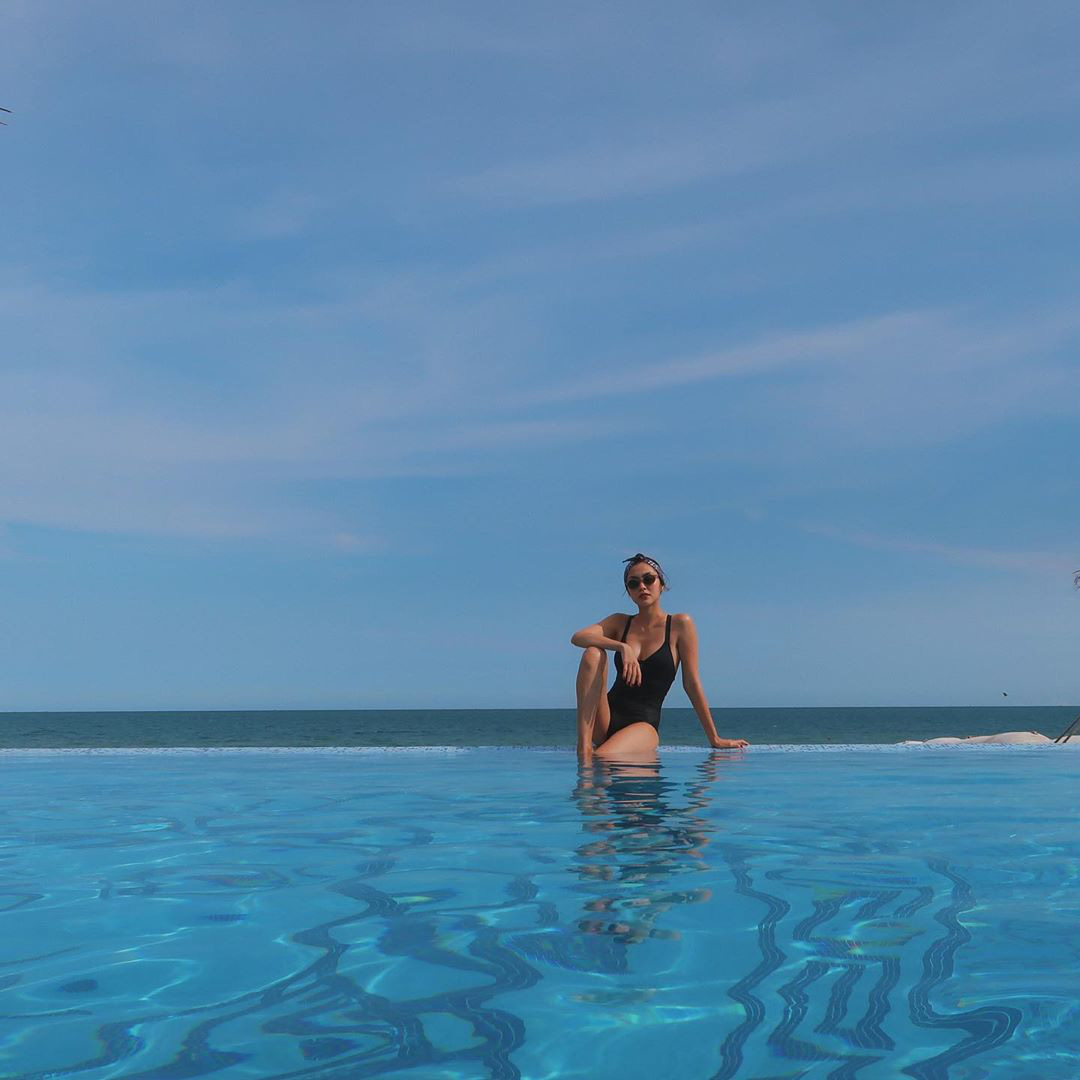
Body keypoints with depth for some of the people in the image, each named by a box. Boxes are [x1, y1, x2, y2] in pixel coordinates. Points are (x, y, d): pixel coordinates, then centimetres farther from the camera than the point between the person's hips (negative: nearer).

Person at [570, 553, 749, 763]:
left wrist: (714, 739, 3)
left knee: (602, 758, -38)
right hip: (607, 717, 5)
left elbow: (692, 684, 2)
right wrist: (622, 647, -23)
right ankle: (584, 742, -24)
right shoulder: (620, 622, 11)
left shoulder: (680, 625, 2)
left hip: (644, 724, -5)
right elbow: (578, 637, -7)